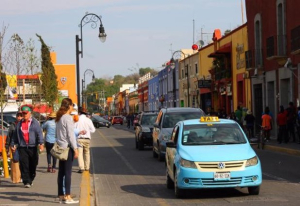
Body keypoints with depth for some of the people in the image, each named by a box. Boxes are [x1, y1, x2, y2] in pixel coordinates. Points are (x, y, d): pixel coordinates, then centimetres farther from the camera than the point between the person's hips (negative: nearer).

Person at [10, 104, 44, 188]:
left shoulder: (35, 122, 3)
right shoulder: (19, 123, 13)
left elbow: (39, 133, -6)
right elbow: (15, 135, 19)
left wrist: (41, 143, -19)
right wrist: (13, 144, 16)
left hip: (32, 147, -1)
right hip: (22, 147, 1)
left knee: (32, 165, 6)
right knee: (24, 165, -8)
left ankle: (30, 180, 24)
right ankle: (26, 181, -8)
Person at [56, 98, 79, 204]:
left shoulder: (59, 118, 12)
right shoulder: (68, 118, -13)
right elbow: (70, 135, -15)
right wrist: (75, 149, -12)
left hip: (60, 147, 8)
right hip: (67, 147, -8)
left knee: (61, 172, 10)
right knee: (68, 172, -6)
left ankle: (61, 196, 14)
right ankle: (67, 197, -5)